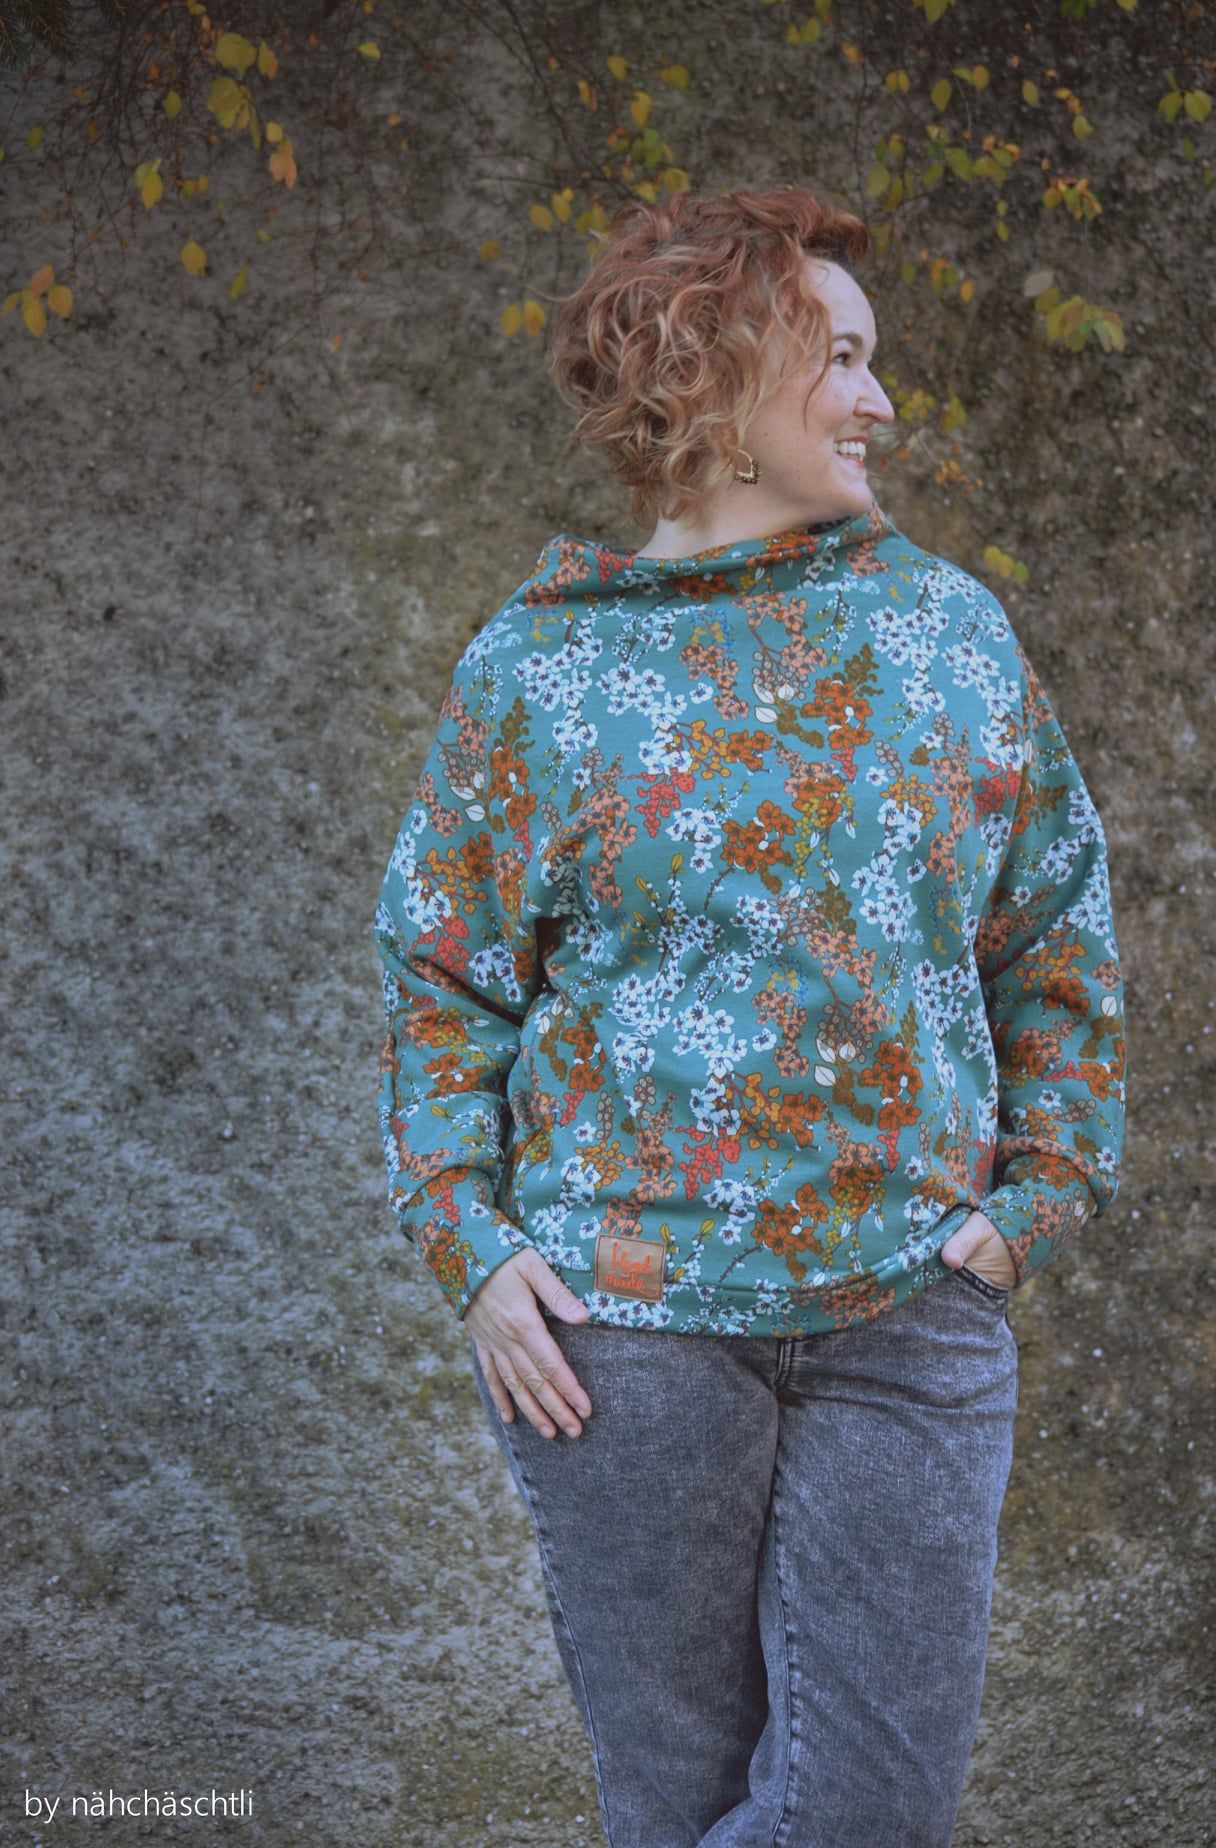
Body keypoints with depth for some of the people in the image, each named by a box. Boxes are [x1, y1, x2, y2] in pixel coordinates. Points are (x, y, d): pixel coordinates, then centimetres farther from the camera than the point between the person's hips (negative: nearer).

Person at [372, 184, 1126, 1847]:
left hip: (910, 1308, 2)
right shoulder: (538, 667, 2)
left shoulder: (949, 629, 9)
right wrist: (468, 1242, -5)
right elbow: (440, 974, 5)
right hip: (623, 1316, -2)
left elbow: (1057, 924, 14)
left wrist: (1045, 1188, 4)